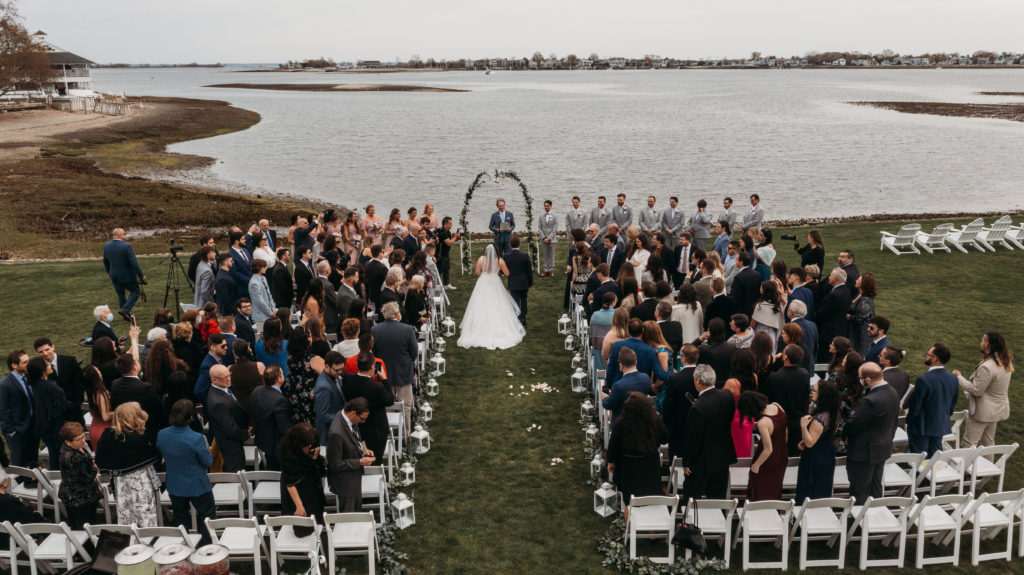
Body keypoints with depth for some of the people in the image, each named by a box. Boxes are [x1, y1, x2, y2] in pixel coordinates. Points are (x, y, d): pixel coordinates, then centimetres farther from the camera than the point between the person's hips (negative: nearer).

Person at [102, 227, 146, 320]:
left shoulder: (106, 245, -1)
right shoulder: (127, 246, -21)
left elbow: (105, 260, 13)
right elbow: (134, 263, -21)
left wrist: (108, 272, 29)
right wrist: (141, 275, -13)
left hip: (114, 276, 6)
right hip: (127, 276, -6)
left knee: (120, 294, 18)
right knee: (136, 291, 11)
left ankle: (126, 315, 26)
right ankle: (124, 310, -4)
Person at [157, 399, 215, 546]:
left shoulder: (161, 435, -12)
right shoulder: (196, 438, -28)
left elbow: (163, 456, 5)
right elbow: (208, 462, -17)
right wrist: (207, 448, 2)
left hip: (174, 487, 5)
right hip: (197, 486, -5)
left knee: (180, 519, 23)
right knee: (207, 516, 16)